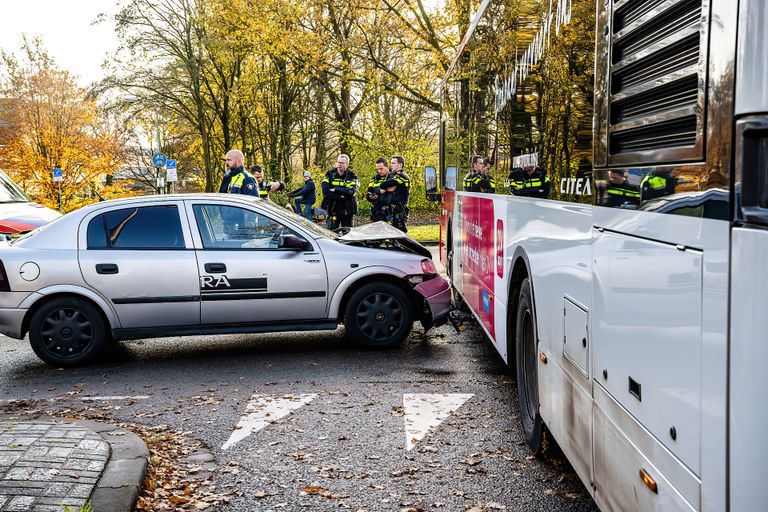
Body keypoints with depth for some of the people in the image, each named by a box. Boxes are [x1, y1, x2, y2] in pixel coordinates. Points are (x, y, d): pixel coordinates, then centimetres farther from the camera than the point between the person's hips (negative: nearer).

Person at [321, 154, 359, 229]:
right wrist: (341, 195, -16)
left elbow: (351, 192, -19)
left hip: (346, 210, -1)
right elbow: (325, 191, -11)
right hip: (332, 209, 1)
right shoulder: (329, 174, 3)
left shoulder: (352, 176, -1)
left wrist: (335, 190, -16)